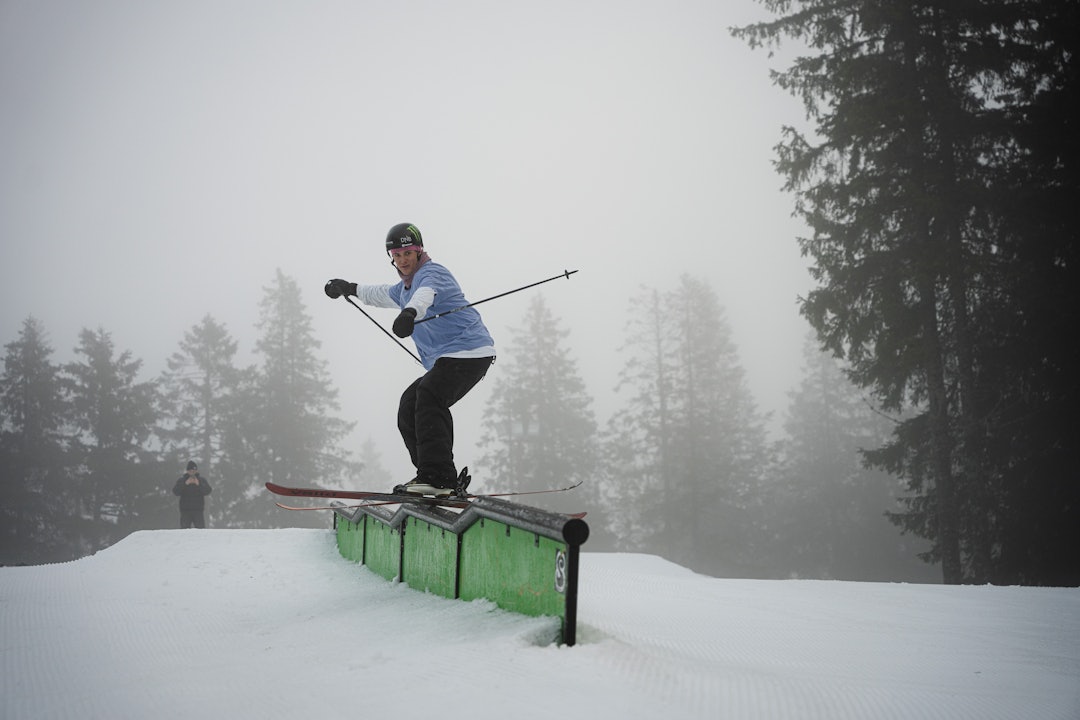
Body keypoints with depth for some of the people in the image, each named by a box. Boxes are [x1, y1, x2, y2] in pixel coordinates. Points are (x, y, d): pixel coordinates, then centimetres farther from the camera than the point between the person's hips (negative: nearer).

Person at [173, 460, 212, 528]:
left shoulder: (201, 480, 6)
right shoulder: (181, 480, 5)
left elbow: (207, 491, -6)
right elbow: (175, 492, -8)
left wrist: (199, 484, -20)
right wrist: (185, 484, -19)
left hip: (198, 510, 0)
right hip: (185, 510, 0)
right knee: (183, 529, -1)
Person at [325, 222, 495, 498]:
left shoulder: (431, 272, -7)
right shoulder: (406, 286, 24)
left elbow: (426, 293, -33)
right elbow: (383, 294, 48)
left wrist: (410, 312, -54)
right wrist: (350, 288, 58)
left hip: (468, 352, -11)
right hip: (445, 360, 11)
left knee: (427, 397, -27)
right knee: (409, 406, 9)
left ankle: (439, 477, -34)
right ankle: (431, 476, 6)